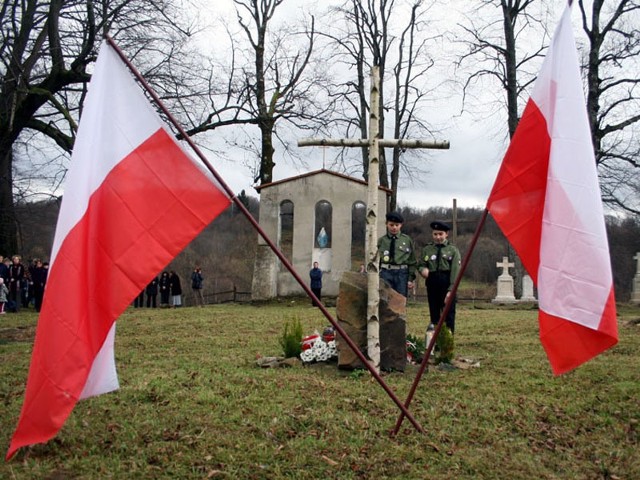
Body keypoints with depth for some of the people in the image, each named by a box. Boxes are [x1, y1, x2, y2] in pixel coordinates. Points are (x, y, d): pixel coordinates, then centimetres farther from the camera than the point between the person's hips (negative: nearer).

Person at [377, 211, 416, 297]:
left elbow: (412, 261, 7)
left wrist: (411, 279, 2)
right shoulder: (381, 241, 5)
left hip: (402, 274, 0)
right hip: (386, 273, 0)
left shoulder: (407, 240, 5)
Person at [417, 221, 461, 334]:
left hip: (446, 284, -3)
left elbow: (455, 271, -5)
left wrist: (451, 290, -15)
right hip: (432, 284, 3)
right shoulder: (427, 249, 9)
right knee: (434, 314, 9)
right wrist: (422, 269, -11)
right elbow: (420, 264, 15)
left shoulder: (453, 250, 1)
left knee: (449, 314, -3)